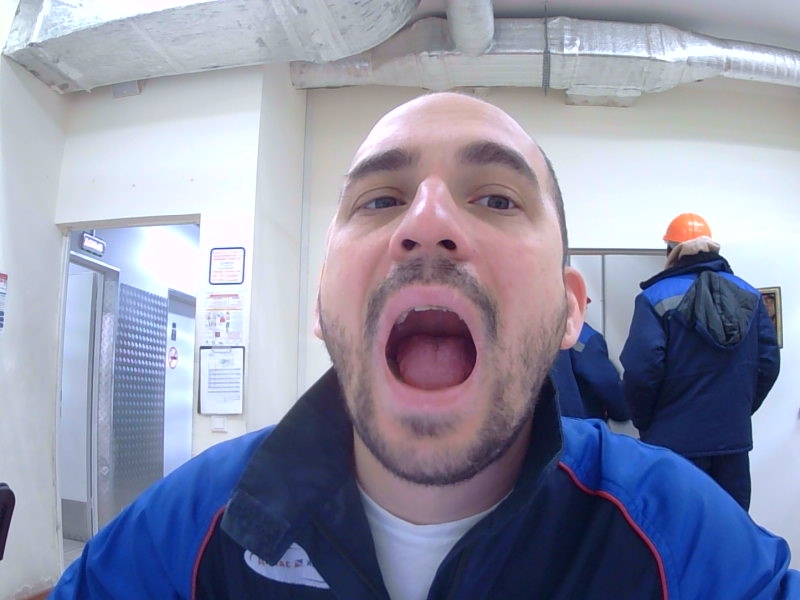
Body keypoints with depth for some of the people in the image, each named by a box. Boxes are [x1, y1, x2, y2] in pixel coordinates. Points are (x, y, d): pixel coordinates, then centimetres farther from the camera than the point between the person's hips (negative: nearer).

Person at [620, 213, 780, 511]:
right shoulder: (749, 295, 5)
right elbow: (769, 364, 4)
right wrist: (739, 410, 16)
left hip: (674, 441, -5)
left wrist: (645, 423, -1)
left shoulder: (655, 297, -11)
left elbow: (641, 371, -18)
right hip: (733, 438, 5)